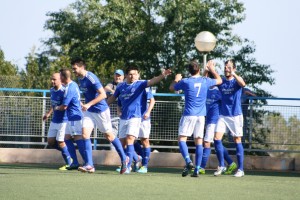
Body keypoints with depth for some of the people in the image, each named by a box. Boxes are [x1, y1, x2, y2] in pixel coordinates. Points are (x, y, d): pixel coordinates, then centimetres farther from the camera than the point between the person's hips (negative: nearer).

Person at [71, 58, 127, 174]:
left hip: (101, 111, -7)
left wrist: (89, 104, -30)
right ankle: (89, 165, -13)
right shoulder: (80, 79, 5)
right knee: (85, 134, -9)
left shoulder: (91, 78, -22)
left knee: (109, 136, 6)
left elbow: (103, 94, -26)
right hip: (89, 112, 7)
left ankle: (124, 159, 25)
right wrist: (86, 105, 13)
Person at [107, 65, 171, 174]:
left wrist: (162, 76, -37)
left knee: (129, 140, -16)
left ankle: (128, 166, -17)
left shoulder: (140, 84, -3)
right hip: (123, 118, 5)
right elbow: (112, 98, 22)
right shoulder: (121, 86, 8)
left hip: (135, 117, -5)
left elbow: (151, 81, -20)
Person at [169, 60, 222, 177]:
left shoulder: (185, 82, -5)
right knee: (199, 141, 5)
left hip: (189, 114, -4)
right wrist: (212, 69, 37)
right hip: (201, 115, 4)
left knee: (182, 139, -3)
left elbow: (171, 88, 12)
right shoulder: (205, 81, 4)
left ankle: (188, 161, -26)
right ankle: (197, 169, 1)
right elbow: (219, 80, 24)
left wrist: (176, 80, 32)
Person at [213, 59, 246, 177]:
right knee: (217, 138, -8)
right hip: (223, 115, 3)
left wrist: (233, 74, -36)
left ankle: (240, 169, 5)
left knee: (237, 141, 0)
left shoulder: (237, 80, -3)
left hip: (235, 115, -3)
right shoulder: (221, 81, 8)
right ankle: (221, 166, 4)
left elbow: (243, 84, -25)